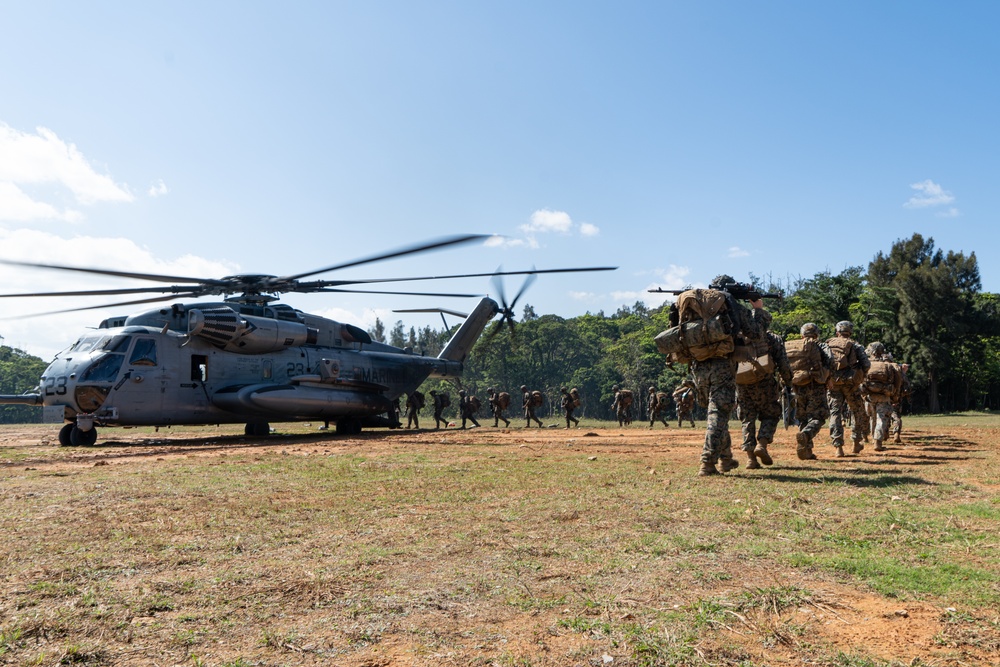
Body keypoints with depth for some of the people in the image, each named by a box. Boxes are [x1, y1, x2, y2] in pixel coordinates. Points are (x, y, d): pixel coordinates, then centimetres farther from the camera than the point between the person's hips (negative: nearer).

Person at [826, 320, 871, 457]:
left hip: (832, 383, 2)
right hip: (850, 383, -2)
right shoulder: (854, 345, 4)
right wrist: (861, 376, 12)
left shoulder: (827, 344, 11)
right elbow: (866, 364, -4)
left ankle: (838, 447, -6)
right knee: (858, 411, 17)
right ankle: (856, 443, 22)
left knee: (835, 412, 2)